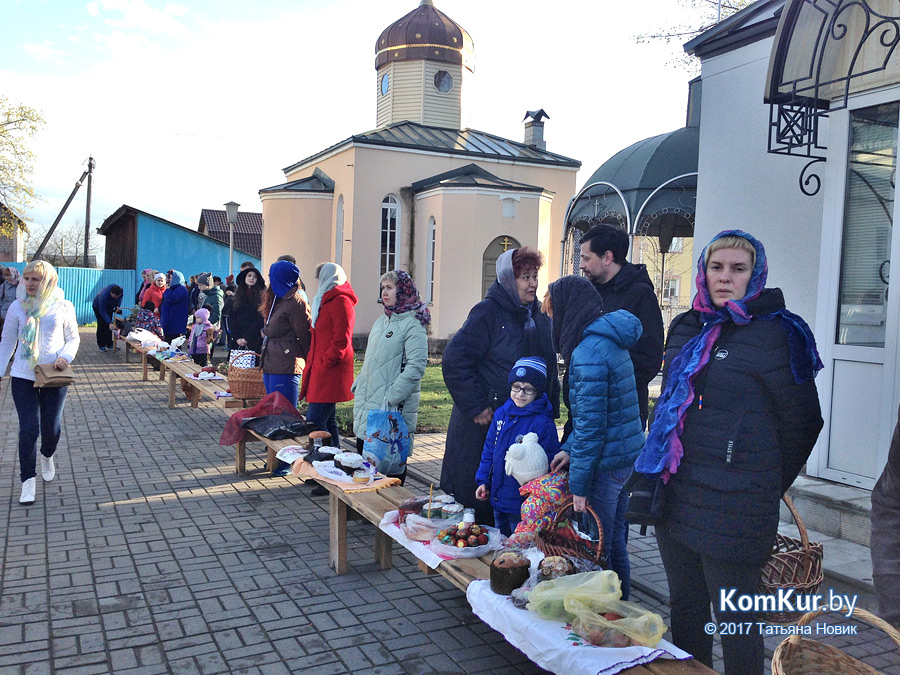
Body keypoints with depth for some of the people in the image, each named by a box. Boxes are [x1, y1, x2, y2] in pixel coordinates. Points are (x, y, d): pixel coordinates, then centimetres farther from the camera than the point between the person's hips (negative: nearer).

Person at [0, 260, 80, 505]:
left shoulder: (63, 307, -2)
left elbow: (73, 338, 5)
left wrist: (65, 357, -13)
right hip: (23, 377, 0)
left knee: (51, 427, 9)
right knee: (29, 428, -6)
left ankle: (47, 456, 42)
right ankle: (28, 480, 6)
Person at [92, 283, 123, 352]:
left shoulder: (121, 291, -27)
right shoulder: (103, 295, -43)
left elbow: (120, 298, 1)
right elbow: (102, 312, -40)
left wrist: (117, 306, -16)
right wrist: (110, 323, -47)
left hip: (109, 307, 5)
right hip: (98, 307, -5)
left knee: (109, 326, 2)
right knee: (102, 325, -11)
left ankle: (109, 344, 7)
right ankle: (101, 346, -6)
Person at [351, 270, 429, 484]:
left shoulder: (413, 324, -13)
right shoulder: (381, 320, 15)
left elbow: (416, 366, -20)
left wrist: (392, 396, -22)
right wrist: (359, 382, 15)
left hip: (394, 408, -9)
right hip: (367, 401, 9)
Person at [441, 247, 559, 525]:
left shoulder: (540, 316, 11)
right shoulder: (487, 312, -10)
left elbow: (549, 367, 20)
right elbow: (454, 361, -16)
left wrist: (550, 408, 11)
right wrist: (476, 406, -17)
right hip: (488, 422, -6)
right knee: (480, 497, 3)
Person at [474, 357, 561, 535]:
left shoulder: (543, 423, -17)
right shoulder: (501, 413, 3)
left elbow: (549, 467, -15)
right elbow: (489, 450, 12)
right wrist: (483, 480, 9)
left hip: (524, 506, -6)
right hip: (498, 500, 7)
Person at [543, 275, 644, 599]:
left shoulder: (588, 353, -21)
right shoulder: (610, 341, 9)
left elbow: (590, 425, -22)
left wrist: (579, 483, -15)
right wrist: (570, 449, 6)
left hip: (605, 462, -9)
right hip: (626, 455, 9)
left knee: (598, 548, 5)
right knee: (615, 539, 21)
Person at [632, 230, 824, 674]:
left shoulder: (771, 334, -9)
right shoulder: (686, 329, 11)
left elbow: (801, 421, -4)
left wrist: (766, 485, 5)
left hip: (731, 505, -6)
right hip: (675, 496, 7)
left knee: (734, 620, 4)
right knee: (685, 608, 17)